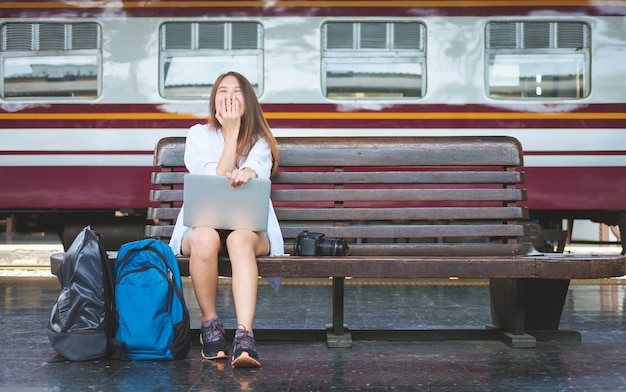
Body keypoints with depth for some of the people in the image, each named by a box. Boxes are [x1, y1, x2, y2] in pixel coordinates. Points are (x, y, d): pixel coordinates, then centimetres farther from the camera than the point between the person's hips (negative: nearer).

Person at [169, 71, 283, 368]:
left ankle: (244, 336, -49)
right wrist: (231, 132, -4)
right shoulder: (199, 134, 9)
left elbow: (258, 169, -12)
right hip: (204, 223, 0)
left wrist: (246, 174, -36)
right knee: (205, 237, -37)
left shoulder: (260, 140, 11)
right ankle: (210, 324, -19)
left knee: (239, 238, -37)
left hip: (249, 226, 0)